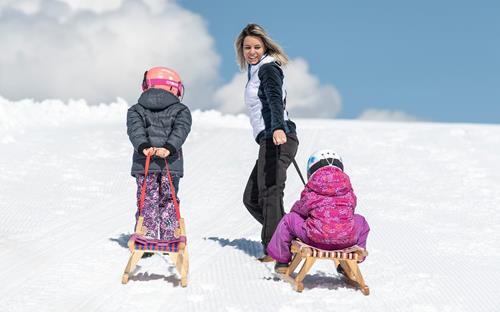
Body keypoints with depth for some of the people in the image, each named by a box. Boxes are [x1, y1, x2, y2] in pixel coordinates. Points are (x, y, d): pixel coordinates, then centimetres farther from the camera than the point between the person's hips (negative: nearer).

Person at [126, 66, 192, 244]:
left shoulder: (136, 110, 13)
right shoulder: (180, 110, 10)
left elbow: (136, 130, -6)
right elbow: (180, 130, -9)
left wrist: (143, 147, -20)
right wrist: (169, 148, -21)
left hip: (143, 164, 0)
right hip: (171, 163, 0)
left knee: (147, 201, 5)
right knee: (168, 201, 10)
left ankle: (147, 237, -2)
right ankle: (169, 239, 9)